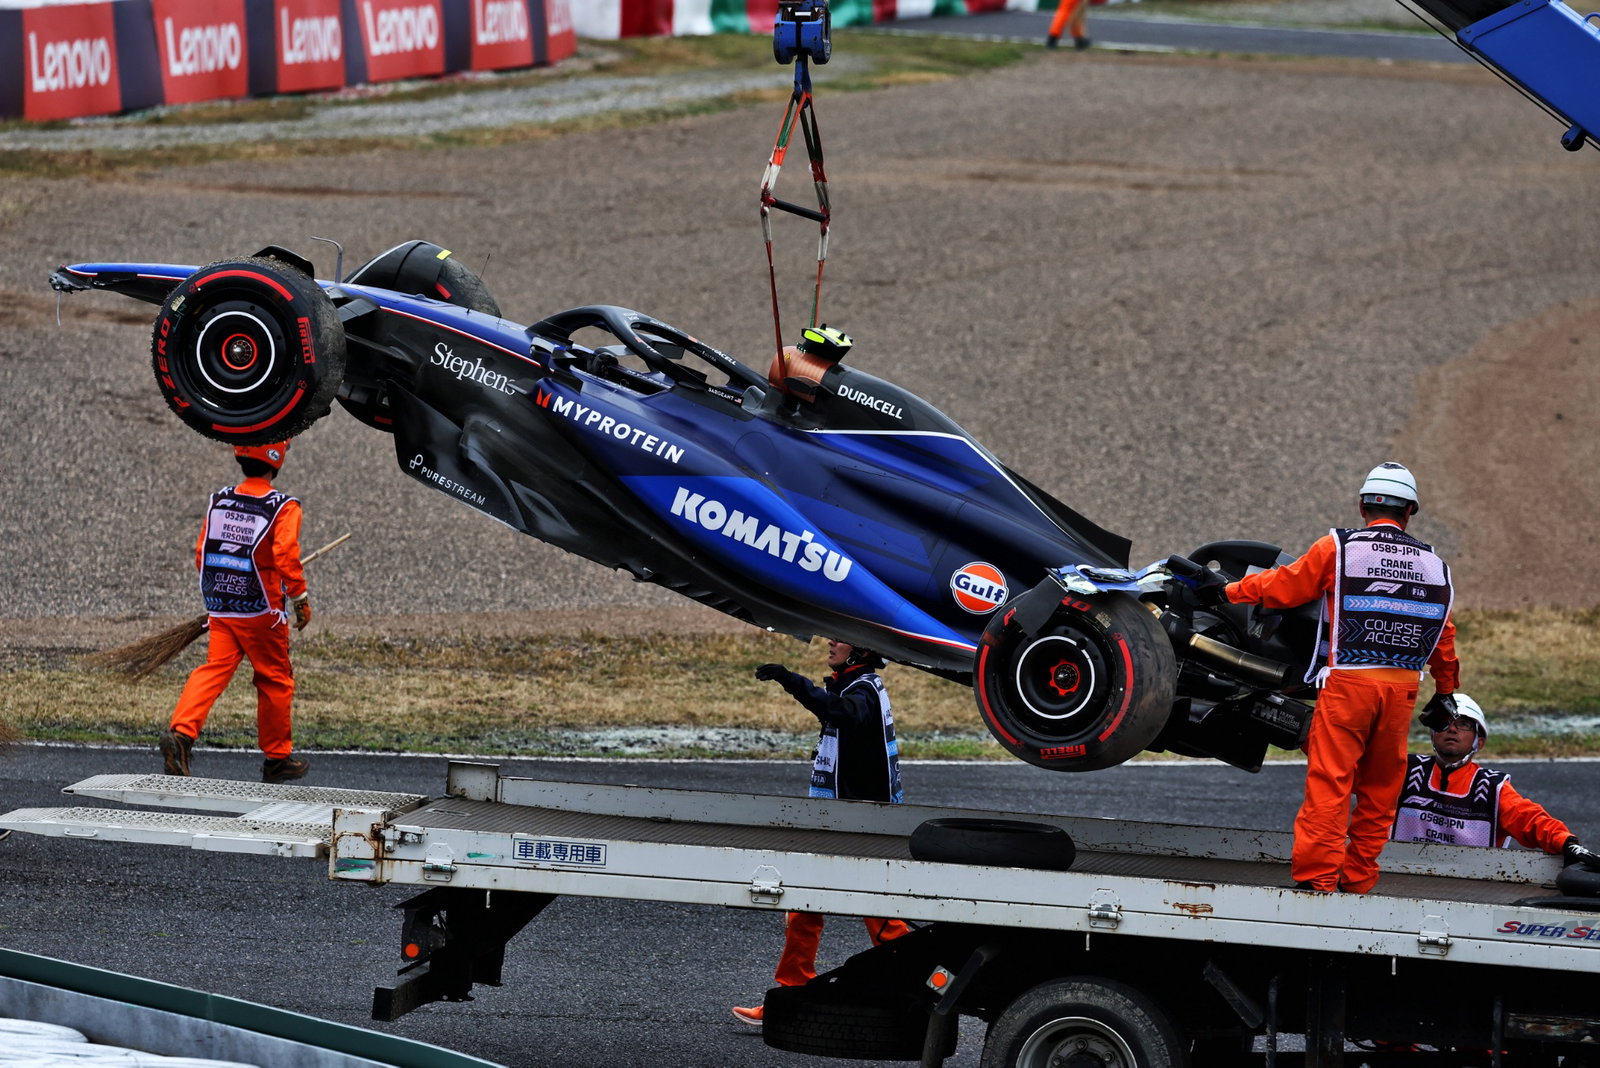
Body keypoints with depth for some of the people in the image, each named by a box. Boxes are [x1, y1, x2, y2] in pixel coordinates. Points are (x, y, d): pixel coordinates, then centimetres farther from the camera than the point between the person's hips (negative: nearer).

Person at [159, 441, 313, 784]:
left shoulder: (219, 502, 6)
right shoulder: (283, 508, -9)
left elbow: (201, 555, 9)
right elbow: (286, 558, -19)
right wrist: (300, 599, -7)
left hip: (220, 610, 4)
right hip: (262, 612, -4)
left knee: (213, 670, -2)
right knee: (274, 680, 10)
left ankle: (180, 731, -26)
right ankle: (277, 758, 21)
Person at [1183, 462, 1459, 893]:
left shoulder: (1337, 548, 0)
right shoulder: (1433, 564, 12)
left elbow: (1284, 586, 6)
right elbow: (1443, 635, 19)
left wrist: (1229, 590, 20)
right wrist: (1445, 692, 31)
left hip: (1348, 680, -4)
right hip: (1402, 687, 4)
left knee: (1329, 780, -4)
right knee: (1380, 787, 10)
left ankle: (1316, 876, -10)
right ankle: (1357, 880, 12)